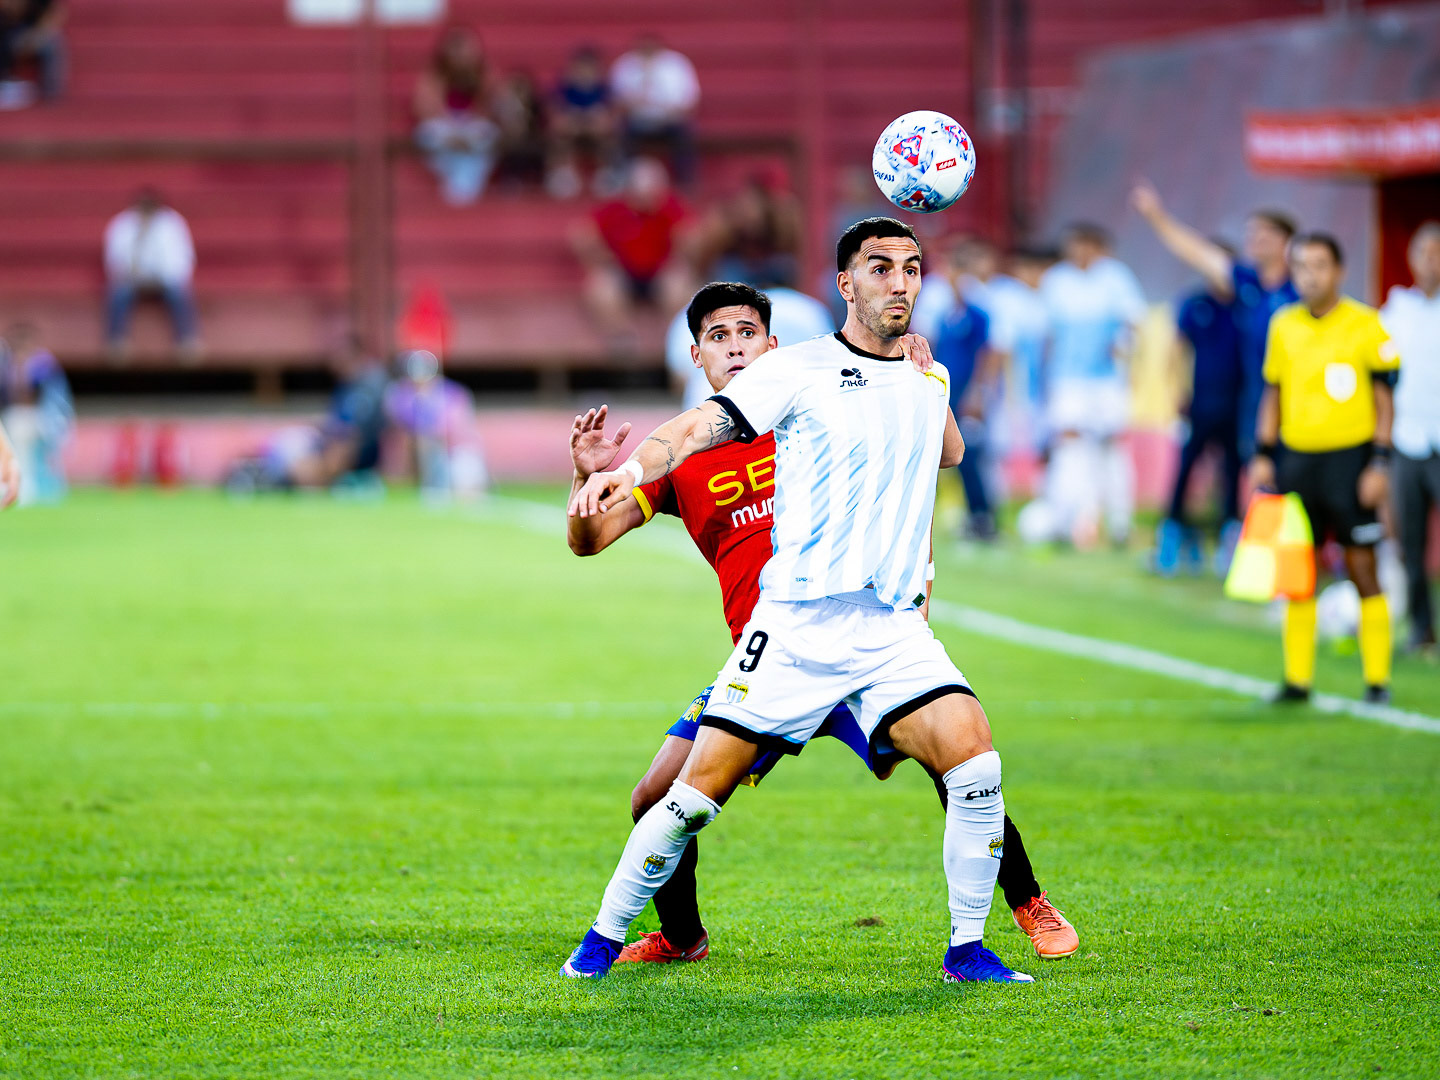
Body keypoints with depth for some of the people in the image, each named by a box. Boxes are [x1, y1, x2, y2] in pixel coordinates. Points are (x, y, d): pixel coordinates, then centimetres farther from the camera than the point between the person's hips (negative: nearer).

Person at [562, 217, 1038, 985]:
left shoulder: (931, 380, 14)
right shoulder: (799, 369, -2)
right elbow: (702, 426, -15)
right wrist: (629, 467, -32)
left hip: (895, 629, 4)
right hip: (795, 625, -4)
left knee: (975, 766, -16)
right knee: (697, 793, -5)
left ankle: (967, 949, -2)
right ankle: (603, 939, 14)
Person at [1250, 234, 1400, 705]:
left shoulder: (1366, 325, -5)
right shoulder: (1283, 326, 8)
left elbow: (1384, 398, -3)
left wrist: (1380, 464, -10)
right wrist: (1262, 455, 8)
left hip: (1349, 455, -4)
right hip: (1296, 457, 4)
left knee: (1362, 568, -3)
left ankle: (1377, 679, 4)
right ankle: (1297, 678, 12)